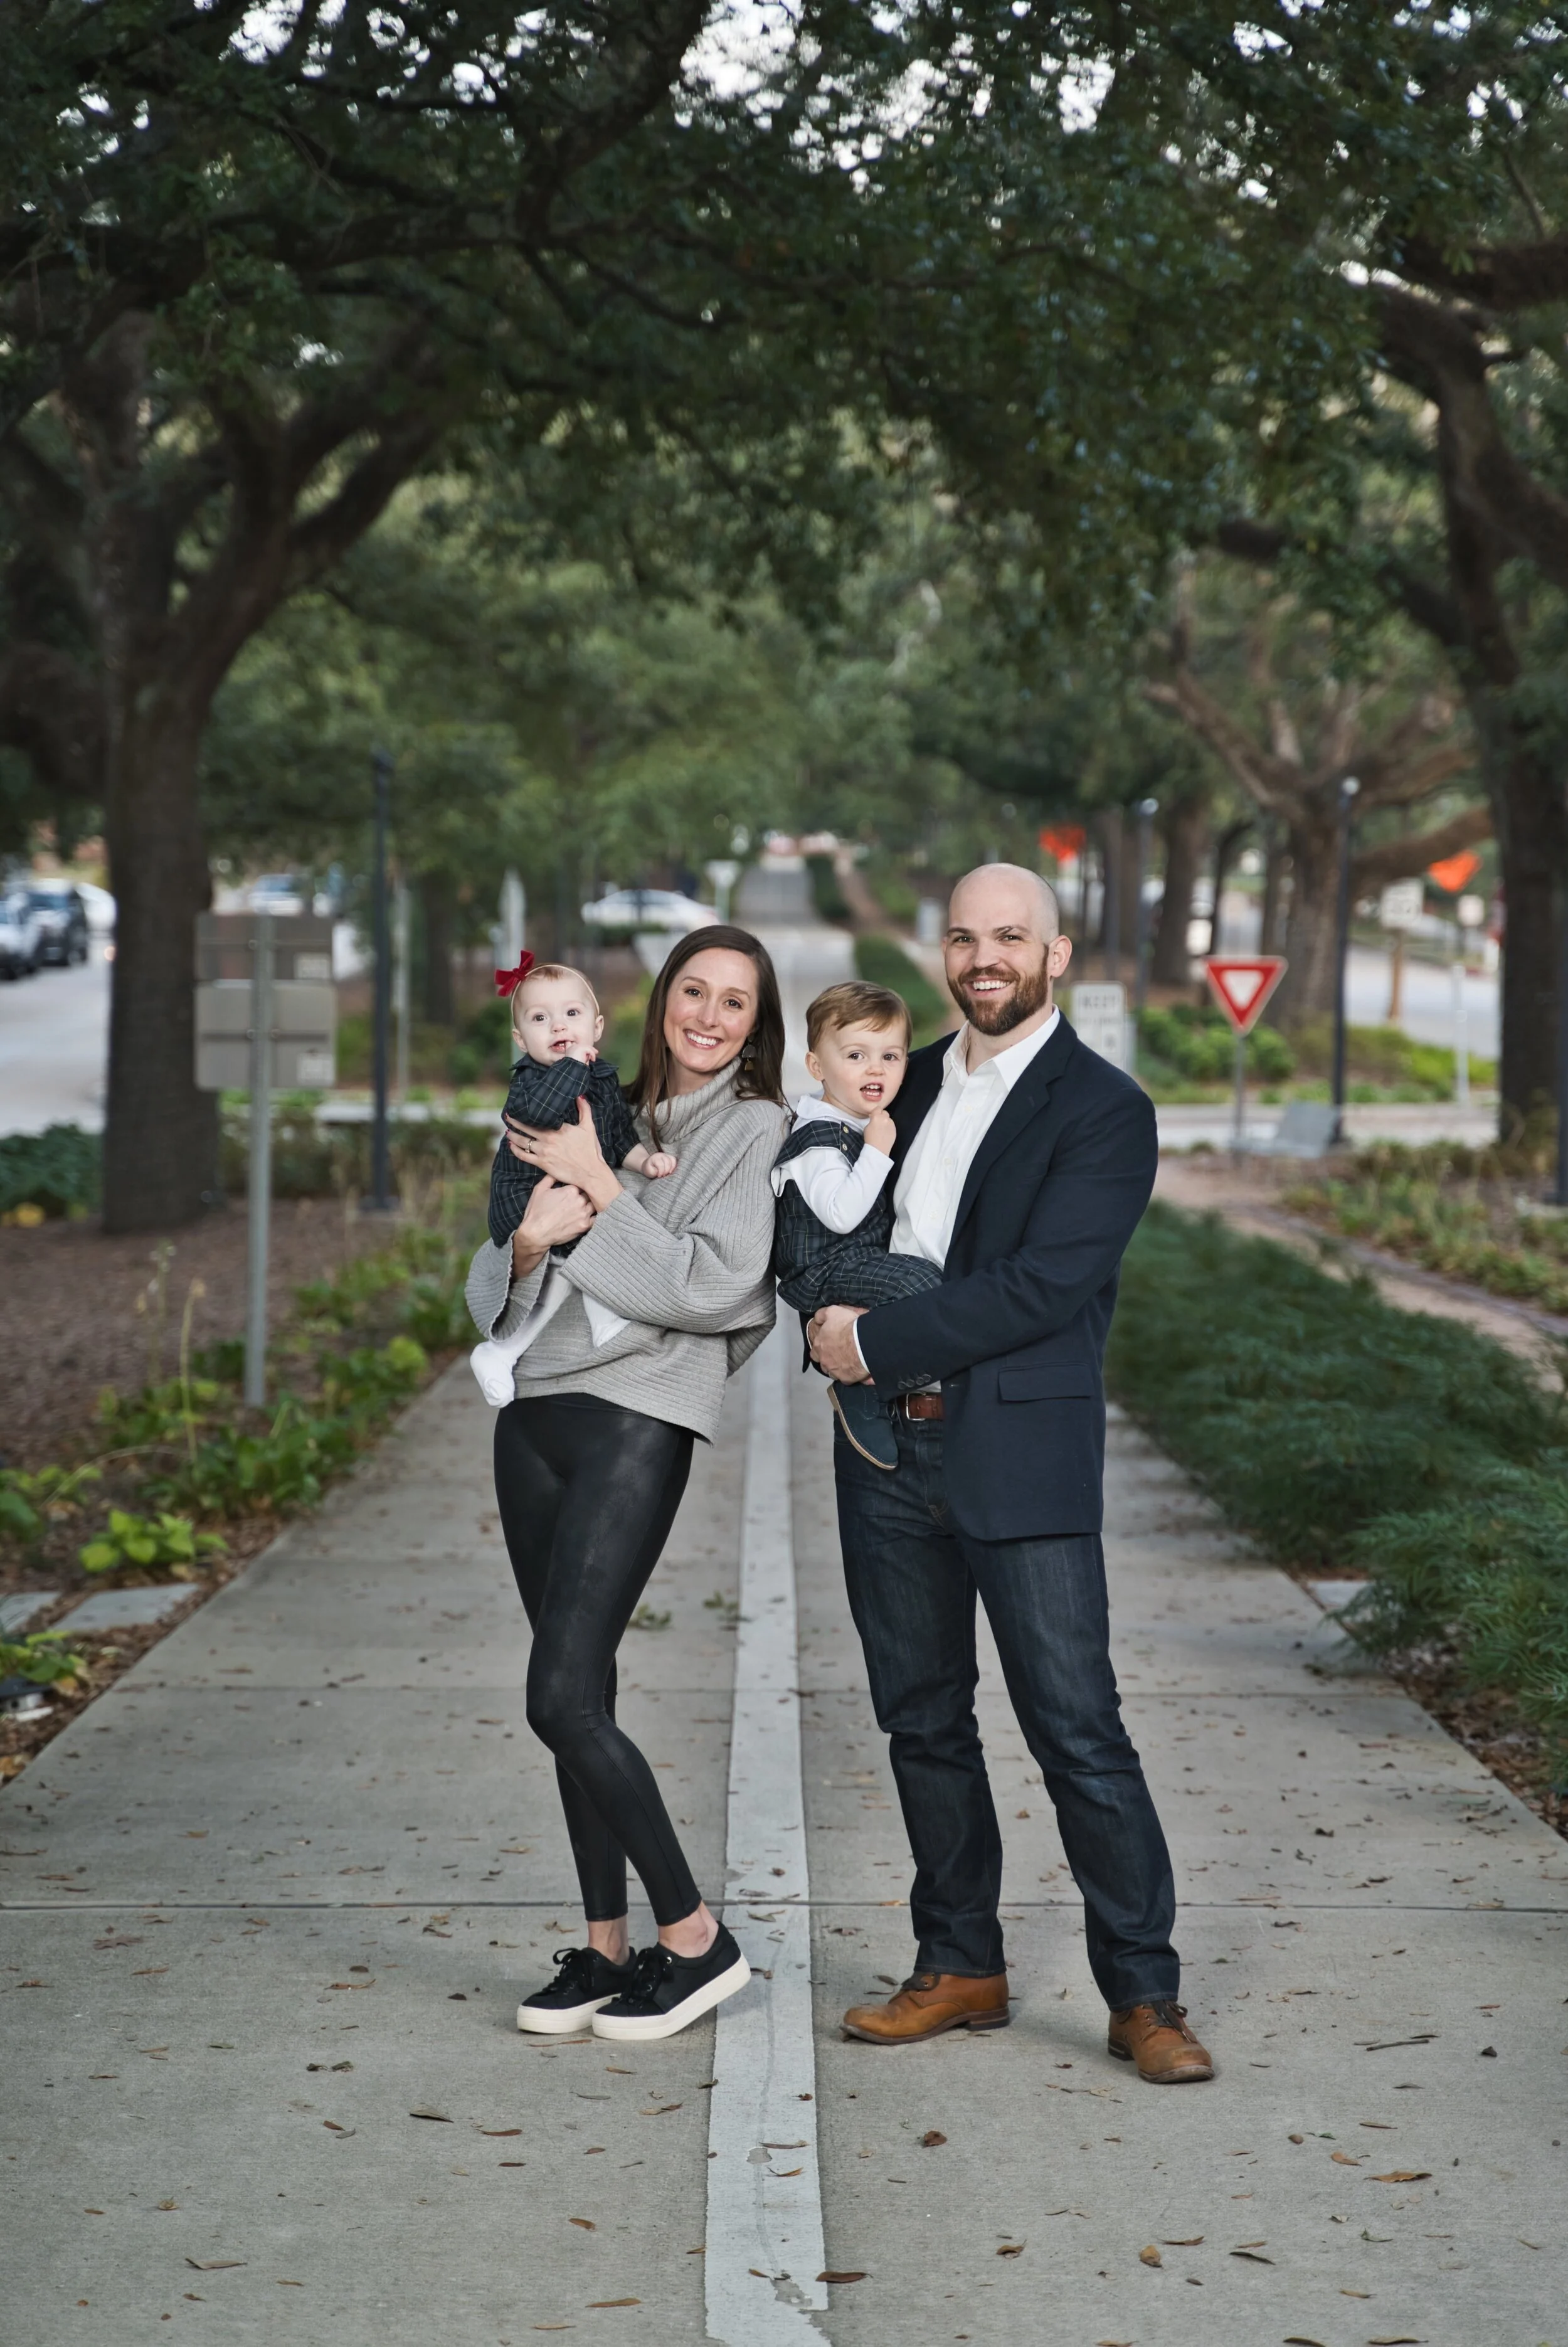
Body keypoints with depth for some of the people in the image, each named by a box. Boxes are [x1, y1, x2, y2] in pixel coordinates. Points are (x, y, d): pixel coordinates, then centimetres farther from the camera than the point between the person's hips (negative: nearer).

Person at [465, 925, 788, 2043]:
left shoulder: (756, 1129, -1)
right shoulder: (611, 1118, 16)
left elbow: (710, 1286, -13)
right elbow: (493, 1283, 13)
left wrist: (599, 1191, -10)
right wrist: (535, 1235, -9)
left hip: (636, 1420, -6)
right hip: (537, 1413, 6)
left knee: (562, 1699, -13)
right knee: (580, 1695, 8)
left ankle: (697, 1941, -3)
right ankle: (606, 1947, 16)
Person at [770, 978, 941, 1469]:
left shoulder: (864, 1127, 12)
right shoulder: (819, 1141, -18)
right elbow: (841, 1214, -29)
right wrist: (877, 1151, -28)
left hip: (862, 1259, 10)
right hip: (826, 1270, -10)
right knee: (920, 1282, -27)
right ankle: (860, 1391, -15)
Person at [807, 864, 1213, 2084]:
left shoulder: (1104, 1110, -7)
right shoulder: (911, 1082, 14)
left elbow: (1042, 1287, -16)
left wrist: (877, 1340, -15)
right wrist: (831, 1314, -1)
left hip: (1020, 1456, -6)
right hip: (889, 1453, 6)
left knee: (1079, 1730, -6)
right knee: (924, 1720, 12)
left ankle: (1145, 1995, 2)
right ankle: (961, 1966, 24)